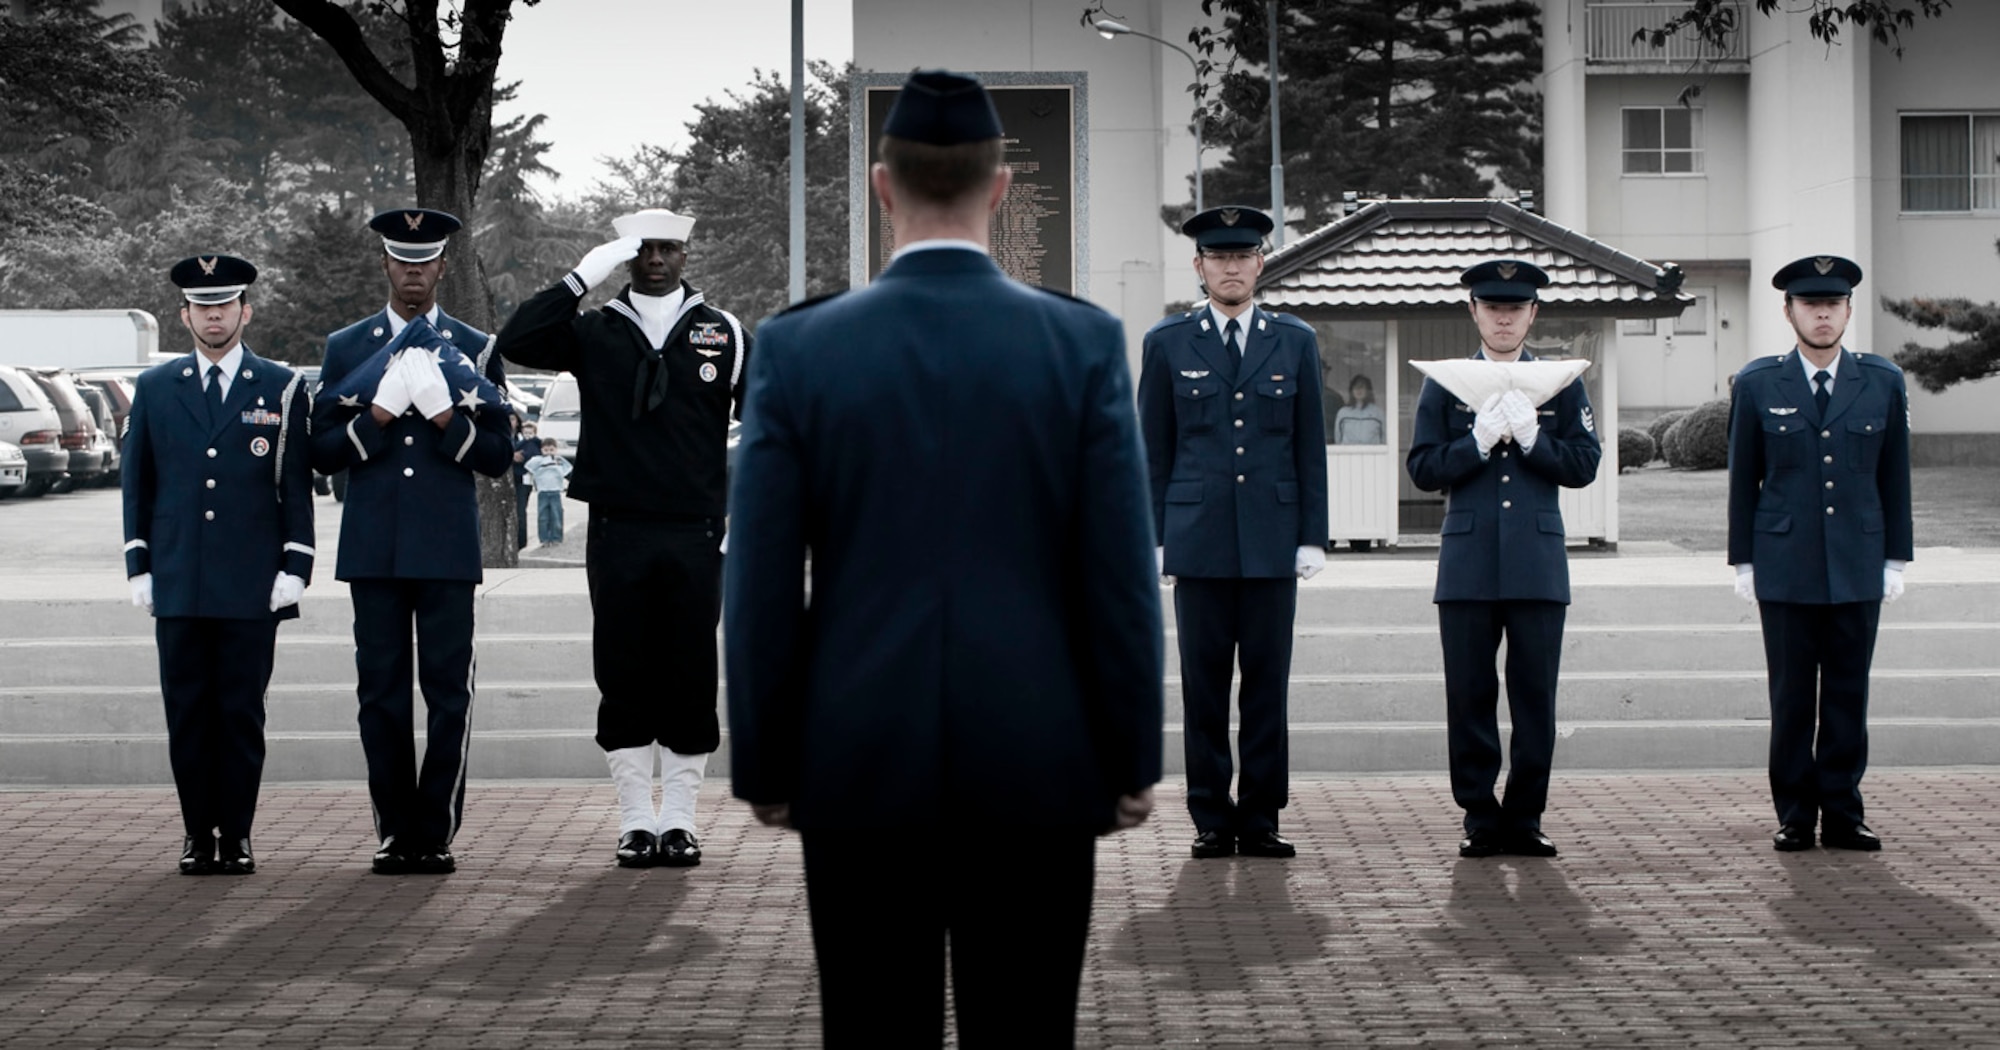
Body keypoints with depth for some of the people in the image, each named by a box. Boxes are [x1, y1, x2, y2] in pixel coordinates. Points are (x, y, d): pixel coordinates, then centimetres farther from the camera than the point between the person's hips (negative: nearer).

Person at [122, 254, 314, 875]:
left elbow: (297, 486, 5)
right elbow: (136, 482, 12)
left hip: (251, 586, -2)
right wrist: (139, 565, 5)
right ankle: (198, 834, 10)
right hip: (178, 585, 2)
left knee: (242, 713, 0)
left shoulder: (281, 388, 6)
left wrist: (295, 566, -4)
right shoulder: (154, 388, 11)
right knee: (187, 711, 3)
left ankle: (236, 835, 7)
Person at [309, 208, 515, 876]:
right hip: (374, 548, 1)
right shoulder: (345, 348, 10)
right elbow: (322, 452, 6)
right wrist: (377, 417, -11)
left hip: (447, 549, -1)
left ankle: (435, 832, 4)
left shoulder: (474, 350, 8)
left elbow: (498, 457, 5)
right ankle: (394, 832, 9)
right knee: (381, 691, 2)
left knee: (448, 692, -3)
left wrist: (447, 418, -12)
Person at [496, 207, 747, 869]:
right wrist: (582, 277, -13)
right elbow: (517, 343, -11)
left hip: (695, 535, 0)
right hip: (618, 535, 0)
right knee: (623, 680, 3)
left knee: (691, 678, 3)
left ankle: (679, 819, 12)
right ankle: (636, 821, 11)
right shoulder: (594, 333, 5)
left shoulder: (725, 334, 6)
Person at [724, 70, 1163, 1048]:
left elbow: (761, 585, -3)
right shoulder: (1085, 341, -4)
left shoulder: (796, 347, -4)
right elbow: (1121, 573, -4)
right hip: (1038, 763, 0)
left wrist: (764, 767, 7)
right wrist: (1132, 759, 6)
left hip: (861, 764, 0)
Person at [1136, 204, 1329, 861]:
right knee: (1204, 684, 1)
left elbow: (1311, 448, 9)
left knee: (1268, 683, 1)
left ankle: (1261, 819, 8)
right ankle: (1212, 819, 7)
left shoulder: (1295, 342, 10)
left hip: (1272, 544, 1)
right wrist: (1155, 539, 1)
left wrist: (1312, 536, 2)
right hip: (1199, 541, -1)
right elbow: (1154, 452, 7)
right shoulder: (1167, 344, 8)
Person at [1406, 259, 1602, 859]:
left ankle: (1525, 819, 7)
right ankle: (1480, 819, 8)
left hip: (1538, 564, 0)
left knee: (1535, 697, 0)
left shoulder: (1561, 385, 11)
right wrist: (1478, 442, -12)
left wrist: (1532, 437, -11)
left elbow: (1584, 466, 4)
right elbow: (1424, 471, 2)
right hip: (1468, 566, 0)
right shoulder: (1443, 386, 9)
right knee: (1470, 697, 0)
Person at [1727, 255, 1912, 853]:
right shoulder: (1757, 386, 3)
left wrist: (1895, 560, 6)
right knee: (1791, 697, 2)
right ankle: (1795, 815, 9)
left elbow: (1894, 479, 10)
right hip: (1785, 570, -1)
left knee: (1848, 696, 3)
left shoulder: (1883, 384, 7)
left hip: (1858, 570, 1)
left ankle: (1842, 814, 10)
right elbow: (1743, 481, 6)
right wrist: (1743, 562, 3)